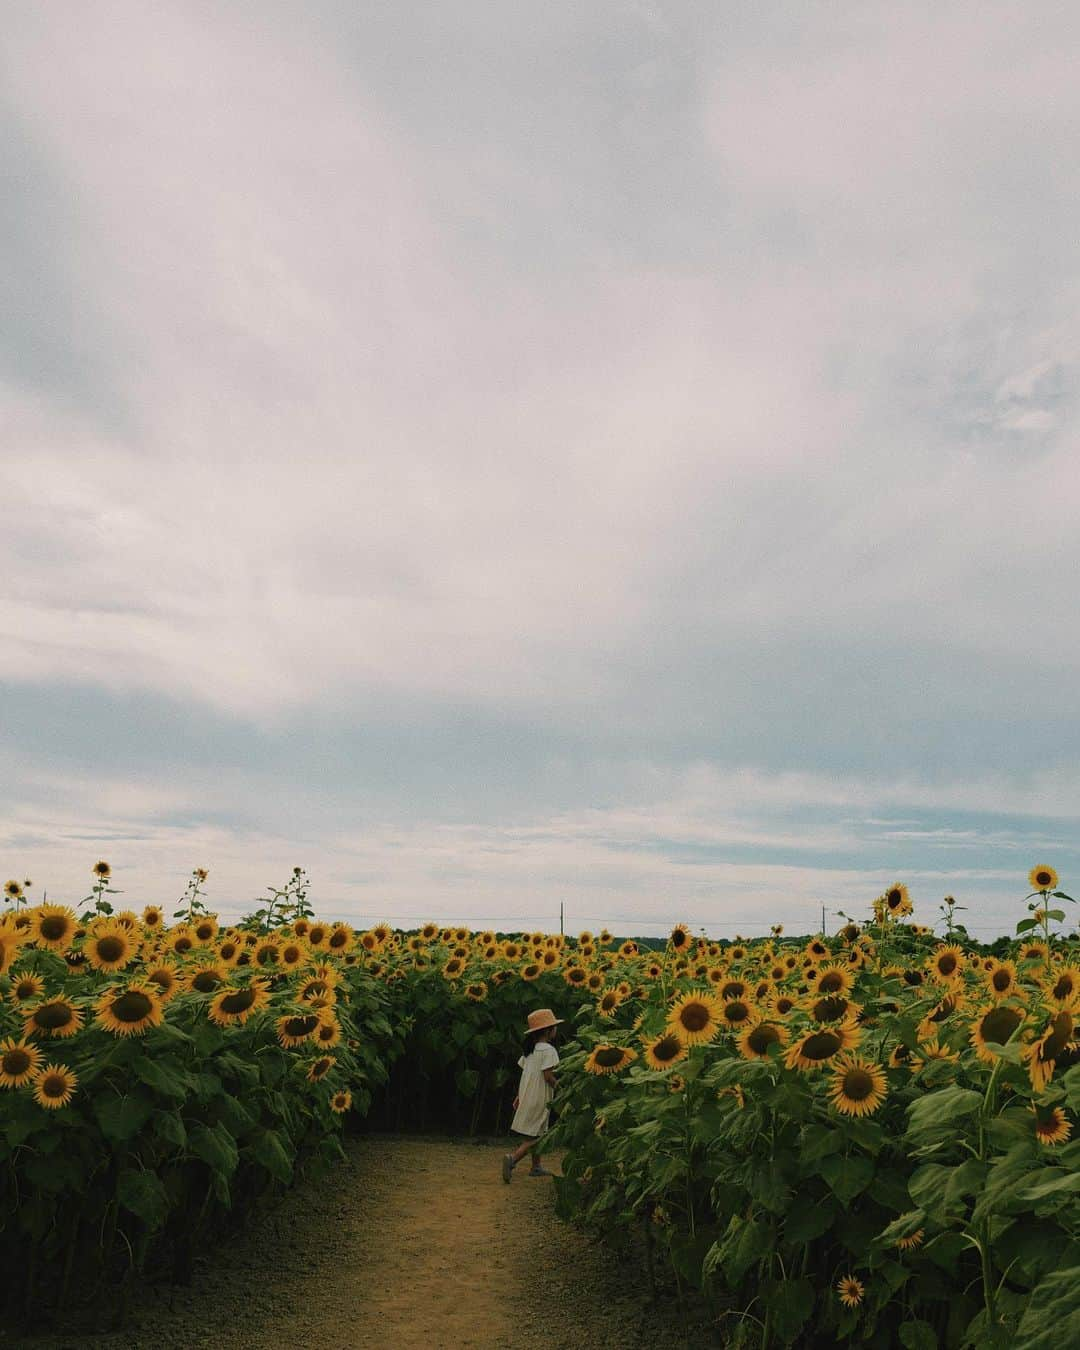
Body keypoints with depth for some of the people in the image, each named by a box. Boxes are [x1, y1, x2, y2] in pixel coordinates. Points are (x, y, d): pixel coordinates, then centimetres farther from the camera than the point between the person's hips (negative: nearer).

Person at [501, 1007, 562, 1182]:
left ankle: (537, 1166, 25)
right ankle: (513, 1158, -19)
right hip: (540, 1097, -9)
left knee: (535, 1134, 19)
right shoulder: (548, 1050, -15)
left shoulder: (530, 1049, 11)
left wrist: (519, 1096, 17)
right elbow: (548, 1076, -20)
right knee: (535, 1136, -5)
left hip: (526, 1095, 9)